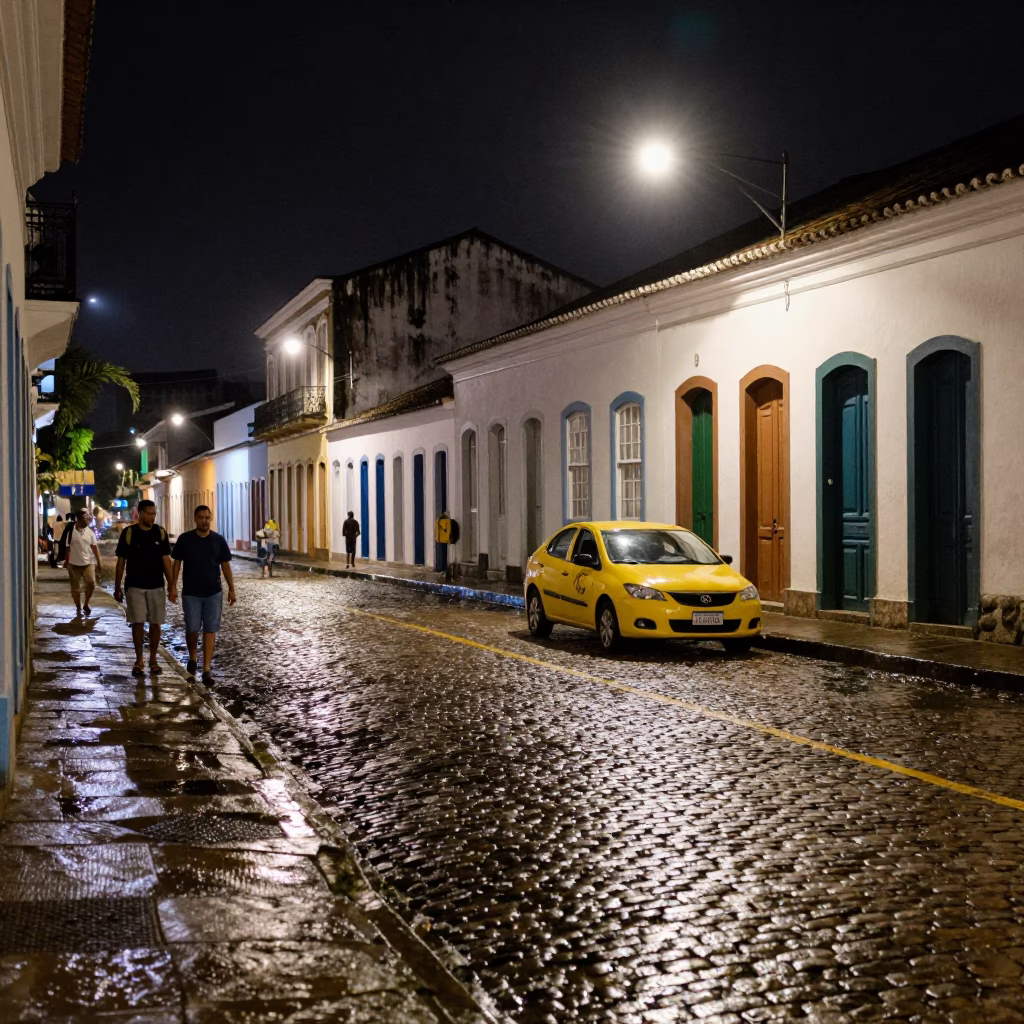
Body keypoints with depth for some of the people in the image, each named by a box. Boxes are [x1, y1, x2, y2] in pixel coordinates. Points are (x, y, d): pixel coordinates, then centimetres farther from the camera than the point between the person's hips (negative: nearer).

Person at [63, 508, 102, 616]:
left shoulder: (90, 532, 2)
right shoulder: (71, 531, -7)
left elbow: (94, 547, 6)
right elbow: (67, 548, 0)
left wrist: (99, 562, 4)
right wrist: (66, 562, 5)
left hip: (87, 563, 2)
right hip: (74, 564, -2)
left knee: (91, 583, -11)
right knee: (76, 588, 5)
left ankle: (86, 604, 12)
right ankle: (78, 609, 19)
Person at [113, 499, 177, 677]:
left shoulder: (160, 532, 1)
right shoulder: (129, 533, -6)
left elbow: (166, 560, 1)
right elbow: (121, 562, -1)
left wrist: (171, 585, -4)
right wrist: (117, 588, -1)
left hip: (156, 586, 2)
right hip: (135, 587, -2)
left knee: (155, 623, 5)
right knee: (138, 623, -5)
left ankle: (153, 660, 17)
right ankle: (139, 661, 6)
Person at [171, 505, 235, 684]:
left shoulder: (219, 540, 1)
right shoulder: (184, 539, -2)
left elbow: (225, 566, 5)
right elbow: (177, 563, 3)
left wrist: (231, 589, 2)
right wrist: (172, 586, -4)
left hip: (214, 592, 1)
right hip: (191, 593, -1)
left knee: (210, 630, -1)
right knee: (192, 629, -2)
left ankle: (206, 670, 2)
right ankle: (193, 657, 28)